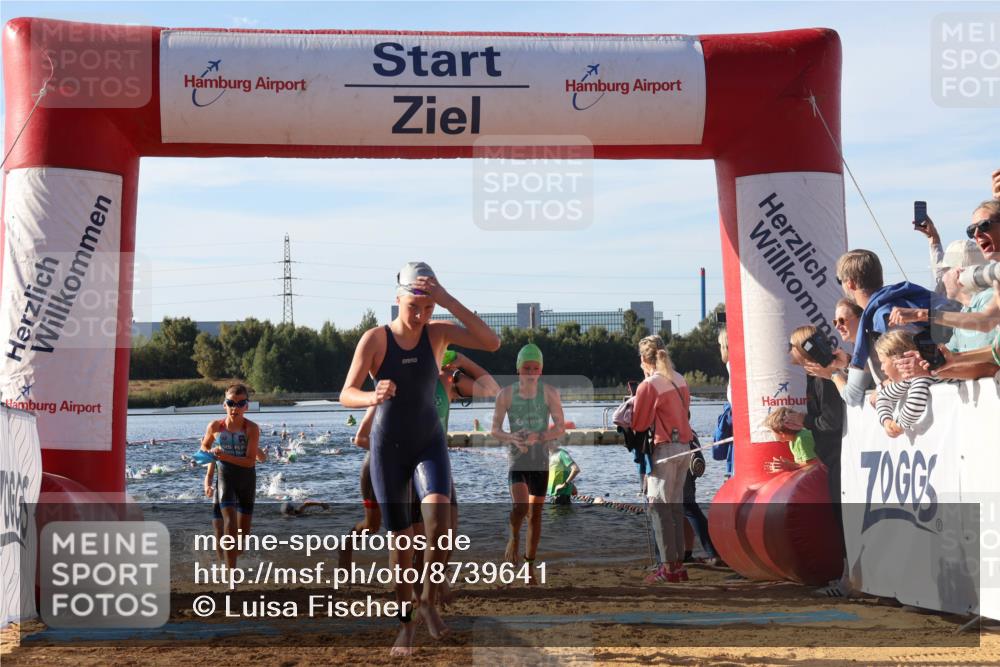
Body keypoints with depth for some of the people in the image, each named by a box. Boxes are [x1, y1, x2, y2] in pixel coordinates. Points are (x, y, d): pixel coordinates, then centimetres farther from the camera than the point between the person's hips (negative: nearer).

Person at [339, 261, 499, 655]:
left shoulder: (438, 332, -4)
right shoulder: (374, 339, -10)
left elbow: (492, 343, -18)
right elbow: (346, 396, -14)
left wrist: (449, 301, -26)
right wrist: (373, 397, -38)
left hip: (430, 443, 1)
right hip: (388, 447, -1)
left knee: (438, 517, -25)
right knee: (400, 539, 2)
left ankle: (429, 599, -3)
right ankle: (406, 623, 20)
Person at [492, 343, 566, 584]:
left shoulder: (549, 392, -5)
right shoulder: (506, 394, -6)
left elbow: (561, 427, -4)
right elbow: (495, 430, -1)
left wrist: (538, 437, -22)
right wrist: (511, 438, -23)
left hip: (540, 459, 2)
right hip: (516, 458, -1)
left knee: (536, 512, 6)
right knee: (519, 505, -23)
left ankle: (530, 564, 21)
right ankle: (514, 538, 9)